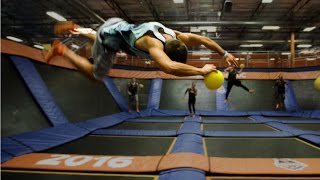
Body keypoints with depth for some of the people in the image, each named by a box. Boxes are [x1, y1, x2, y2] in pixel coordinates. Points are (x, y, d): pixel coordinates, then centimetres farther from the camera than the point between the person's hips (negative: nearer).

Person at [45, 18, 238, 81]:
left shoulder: (175, 36, -15)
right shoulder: (154, 43, -40)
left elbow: (203, 39, -5)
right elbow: (169, 67, -60)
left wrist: (225, 53, -9)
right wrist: (201, 71, -51)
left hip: (119, 25, 8)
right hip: (110, 33, -8)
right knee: (96, 75, 8)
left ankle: (76, 29, 42)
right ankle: (62, 49, 17)